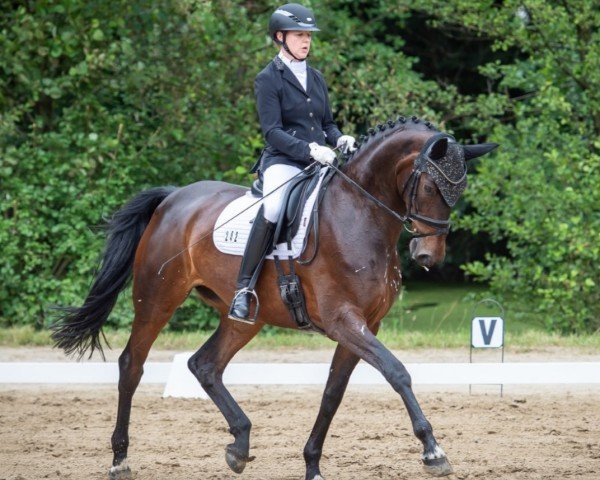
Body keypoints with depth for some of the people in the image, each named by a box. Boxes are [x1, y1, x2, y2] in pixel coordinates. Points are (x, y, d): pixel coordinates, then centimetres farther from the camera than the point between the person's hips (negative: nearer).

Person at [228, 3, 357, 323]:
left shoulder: (316, 78, 18)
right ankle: (243, 289, -31)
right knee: (273, 207, -36)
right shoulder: (268, 79, -1)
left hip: (320, 163, 7)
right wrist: (309, 149, -24)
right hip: (283, 161, -7)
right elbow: (272, 131, -10)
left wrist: (340, 140, -1)